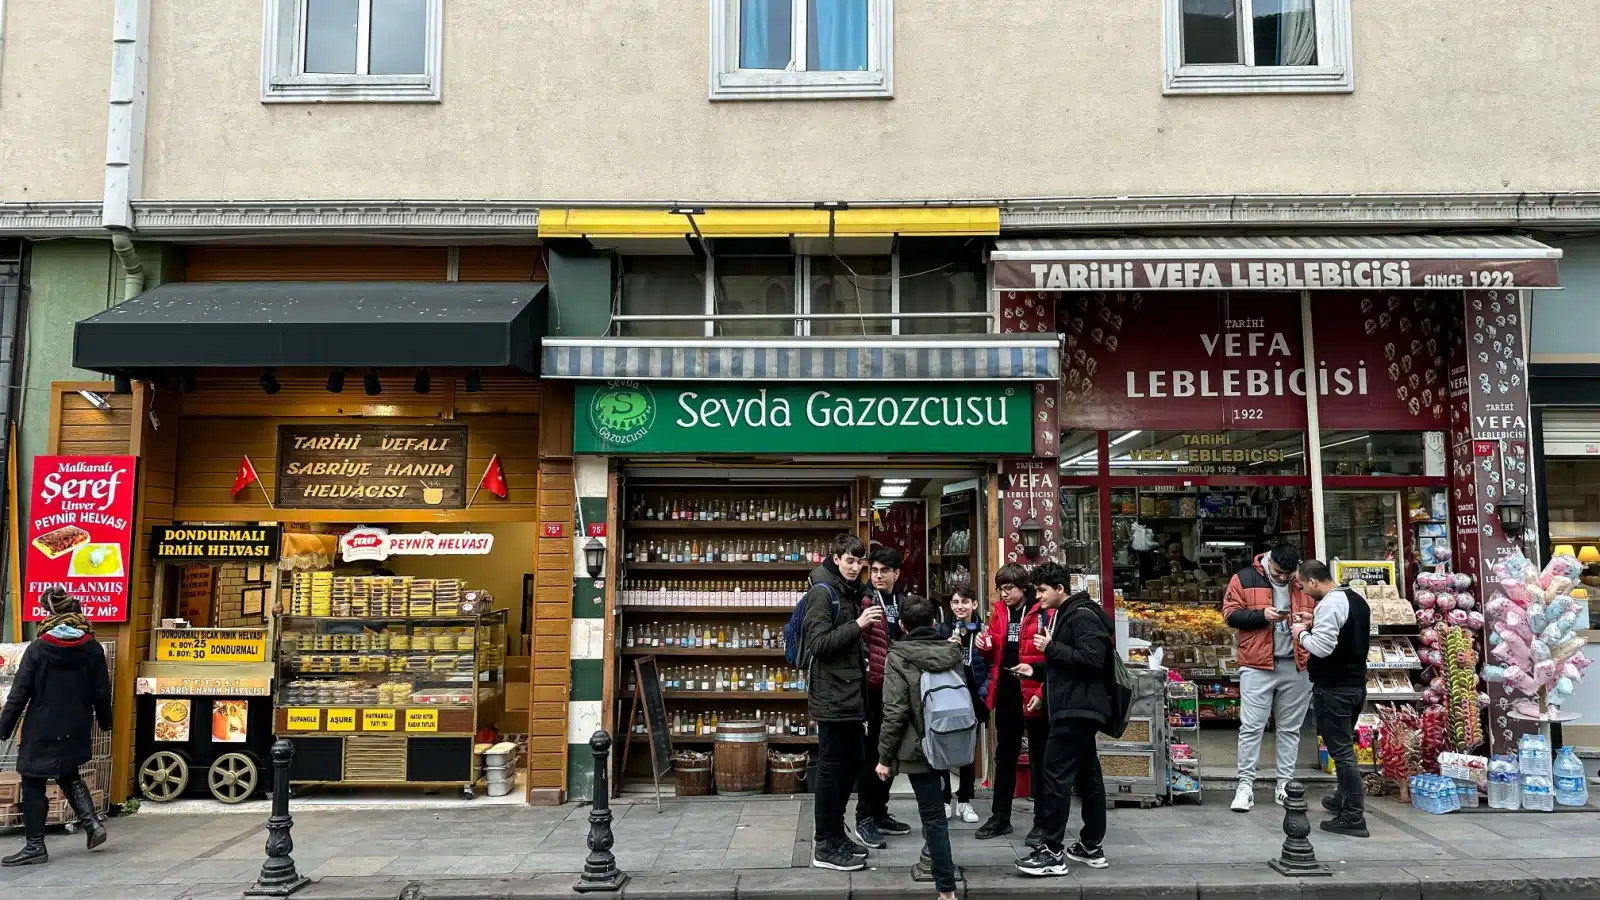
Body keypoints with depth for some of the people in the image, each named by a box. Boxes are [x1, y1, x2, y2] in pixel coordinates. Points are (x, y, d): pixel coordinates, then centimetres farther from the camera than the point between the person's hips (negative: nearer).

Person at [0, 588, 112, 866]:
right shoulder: (92, 649, -2)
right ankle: (93, 824, 11)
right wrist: (104, 721, 17)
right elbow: (102, 692, 3)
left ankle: (34, 846, 8)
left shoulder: (37, 648, -9)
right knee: (68, 776, 23)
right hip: (75, 729, 4)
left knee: (33, 785, 7)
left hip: (41, 730, -4)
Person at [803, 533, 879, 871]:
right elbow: (818, 643, -20)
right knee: (831, 766, -3)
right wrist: (857, 625, -23)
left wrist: (867, 623, 8)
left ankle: (832, 832, 27)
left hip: (850, 692, 9)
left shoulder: (850, 591, 16)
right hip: (832, 694, -9)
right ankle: (825, 846, 5)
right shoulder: (822, 591, -12)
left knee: (851, 763, 14)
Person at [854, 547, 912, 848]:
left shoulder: (902, 603, 12)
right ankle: (864, 819, 6)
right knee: (871, 753, -3)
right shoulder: (865, 601, -10)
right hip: (873, 686, -7)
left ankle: (880, 813, 25)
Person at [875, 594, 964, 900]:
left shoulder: (899, 657, -12)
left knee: (932, 814, -1)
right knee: (934, 808, 25)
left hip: (920, 746, -5)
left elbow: (895, 712, -16)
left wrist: (885, 756, -8)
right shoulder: (953, 651, 5)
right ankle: (936, 859, 38)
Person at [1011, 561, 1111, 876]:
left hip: (1077, 709, -11)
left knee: (1057, 777, -10)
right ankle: (1091, 847, 20)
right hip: (1073, 708, 11)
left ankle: (1051, 853, -8)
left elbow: (1093, 659, -25)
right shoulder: (1062, 616, 19)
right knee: (1087, 776, 13)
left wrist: (1052, 648, -19)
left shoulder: (1083, 616, -13)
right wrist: (1036, 671, 13)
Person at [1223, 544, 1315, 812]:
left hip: (1296, 667, 3)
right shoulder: (1244, 579, -2)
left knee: (1289, 729, 10)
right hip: (1257, 666, -3)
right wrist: (1262, 615, -18)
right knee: (1251, 727, -3)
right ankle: (1245, 785, 3)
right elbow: (1230, 614, -4)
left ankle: (1285, 785, 18)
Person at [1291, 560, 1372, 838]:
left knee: (1341, 751, -5)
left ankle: (1354, 818, -2)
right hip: (1356, 684, 10)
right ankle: (1344, 799, 36)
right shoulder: (1357, 599, 11)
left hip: (1333, 689, -10)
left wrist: (1302, 634, -7)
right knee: (1345, 746, 23)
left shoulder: (1329, 604, -19)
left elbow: (1322, 648, -25)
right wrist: (1316, 624, 13)